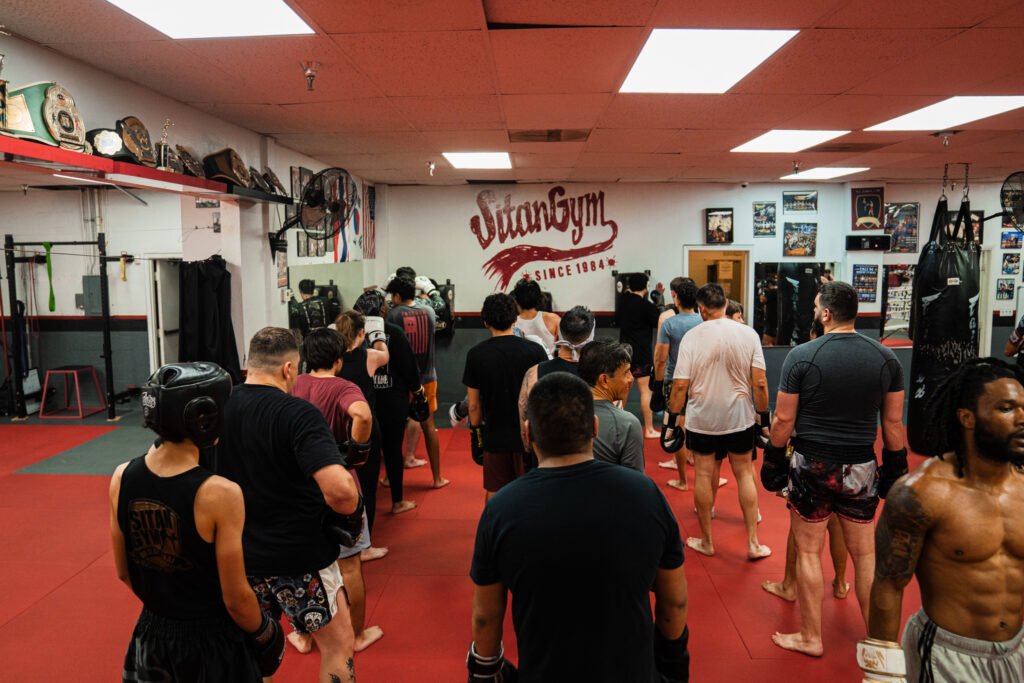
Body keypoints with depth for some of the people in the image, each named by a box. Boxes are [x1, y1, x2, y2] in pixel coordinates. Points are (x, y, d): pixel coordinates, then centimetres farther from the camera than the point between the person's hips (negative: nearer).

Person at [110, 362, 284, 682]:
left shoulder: (121, 478, -11)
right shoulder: (220, 494, -27)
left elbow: (123, 572, 3)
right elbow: (236, 599, -18)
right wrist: (265, 635, 1)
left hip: (153, 633, 5)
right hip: (212, 638, -5)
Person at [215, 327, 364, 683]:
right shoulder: (298, 413, -23)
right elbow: (338, 490, -35)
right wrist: (349, 510, -13)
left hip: (239, 554, 6)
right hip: (298, 556, -6)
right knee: (339, 645, 14)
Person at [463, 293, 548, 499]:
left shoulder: (476, 354, -6)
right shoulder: (534, 351, -9)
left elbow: (474, 404, -1)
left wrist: (476, 431, 13)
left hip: (494, 435, 1)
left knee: (494, 492, 14)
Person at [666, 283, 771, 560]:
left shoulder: (692, 336, -10)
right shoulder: (748, 334, -7)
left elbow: (681, 385, -11)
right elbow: (759, 383, -7)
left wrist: (672, 417, -1)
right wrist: (764, 414, 5)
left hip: (701, 419, -1)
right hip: (739, 417, 1)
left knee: (704, 476, 11)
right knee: (744, 474, 14)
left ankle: (706, 541, 22)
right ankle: (753, 543, 19)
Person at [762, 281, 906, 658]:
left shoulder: (802, 355, -12)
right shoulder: (886, 357, -2)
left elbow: (783, 418, -8)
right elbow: (893, 422, 4)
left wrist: (774, 461, 4)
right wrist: (895, 468, 15)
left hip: (812, 464, -3)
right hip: (860, 467, 3)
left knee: (808, 551, 9)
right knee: (864, 553, 16)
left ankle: (810, 637, 21)